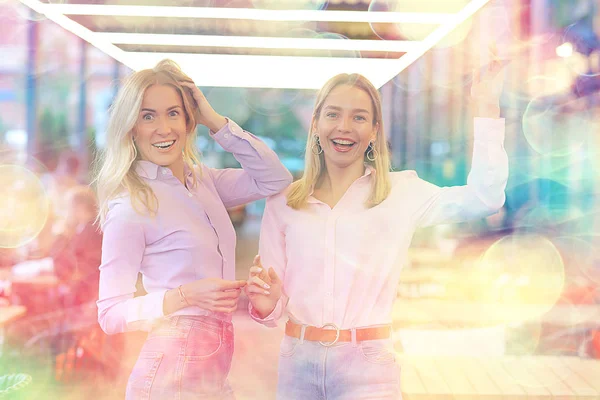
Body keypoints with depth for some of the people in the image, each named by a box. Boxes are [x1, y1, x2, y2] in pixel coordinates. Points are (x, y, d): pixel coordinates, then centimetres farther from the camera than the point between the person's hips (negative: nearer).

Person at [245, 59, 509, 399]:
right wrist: (267, 304, -17)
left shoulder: (400, 193, 1)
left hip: (366, 364, -2)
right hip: (298, 363, 2)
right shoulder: (283, 203, 6)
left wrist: (487, 106, -8)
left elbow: (485, 197, -10)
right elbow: (274, 301, 6)